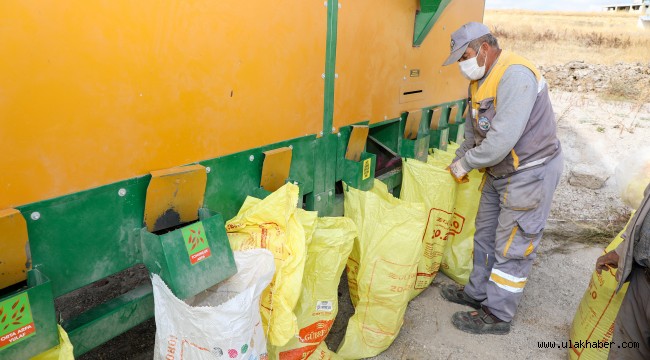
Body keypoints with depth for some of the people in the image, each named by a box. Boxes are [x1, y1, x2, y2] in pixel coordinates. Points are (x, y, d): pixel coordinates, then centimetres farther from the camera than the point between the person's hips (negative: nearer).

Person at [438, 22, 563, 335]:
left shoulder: (515, 76, -25)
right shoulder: (479, 80, 6)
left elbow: (501, 140, -31)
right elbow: (473, 129, 17)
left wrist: (465, 164, -18)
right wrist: (460, 158, 6)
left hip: (529, 173, -9)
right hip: (498, 171, 9)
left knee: (511, 247, 2)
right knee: (485, 235, 18)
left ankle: (496, 315, 16)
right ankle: (479, 292, 36)